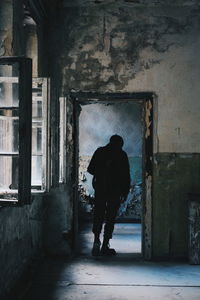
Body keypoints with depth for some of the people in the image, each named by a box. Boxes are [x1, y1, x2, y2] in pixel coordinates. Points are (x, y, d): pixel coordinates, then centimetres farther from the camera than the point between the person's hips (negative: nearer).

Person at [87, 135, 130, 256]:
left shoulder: (100, 151, 5)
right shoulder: (122, 155, 0)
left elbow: (90, 169, 5)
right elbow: (126, 176, -1)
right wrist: (125, 192, 5)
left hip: (100, 189, 2)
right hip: (115, 190, -1)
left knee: (98, 214, 9)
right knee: (110, 217, 5)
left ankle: (96, 239, -12)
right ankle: (105, 246, 4)